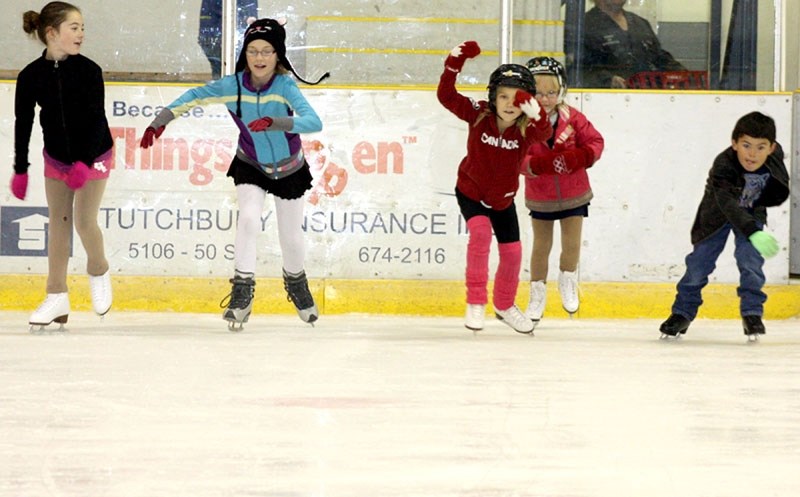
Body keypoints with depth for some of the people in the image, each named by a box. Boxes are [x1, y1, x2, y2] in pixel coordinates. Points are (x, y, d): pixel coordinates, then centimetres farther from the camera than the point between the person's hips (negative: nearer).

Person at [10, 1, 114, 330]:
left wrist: (84, 163, -25)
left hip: (93, 155, -2)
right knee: (58, 223, 4)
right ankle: (57, 297, 9)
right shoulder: (31, 76, -13)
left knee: (84, 222, -10)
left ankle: (98, 272, 20)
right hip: (56, 156, 2)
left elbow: (97, 120, -17)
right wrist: (20, 170, -4)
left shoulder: (88, 71, -17)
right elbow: (23, 124, -5)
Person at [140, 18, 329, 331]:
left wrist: (275, 123, -56)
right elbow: (193, 97, -4)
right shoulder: (233, 86, -20)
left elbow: (314, 122, -40)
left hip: (290, 170, -1)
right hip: (250, 167, 1)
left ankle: (296, 282, 41)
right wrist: (160, 122, -10)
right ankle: (242, 292, -17)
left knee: (291, 237, 10)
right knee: (248, 218, -24)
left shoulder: (284, 86, -27)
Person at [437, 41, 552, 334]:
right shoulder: (478, 115, -20)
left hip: (503, 199, 3)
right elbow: (446, 96, -23)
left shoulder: (526, 129, -21)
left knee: (512, 251, 8)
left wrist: (534, 114, -64)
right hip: (470, 191, -3)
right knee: (480, 232, -27)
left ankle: (505, 305, 35)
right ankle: (475, 302, -17)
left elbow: (544, 134, -43)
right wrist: (455, 63, -36)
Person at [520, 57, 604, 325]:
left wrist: (578, 158, -23)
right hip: (540, 196, 0)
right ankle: (537, 293, 25)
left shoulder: (572, 118, -9)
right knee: (541, 245, 8)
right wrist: (539, 164, -36)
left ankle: (568, 283, 26)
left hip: (573, 193, 0)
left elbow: (595, 142, -5)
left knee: (572, 243, -1)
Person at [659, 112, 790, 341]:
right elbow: (728, 204, -51)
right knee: (700, 260, -2)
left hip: (751, 212, 3)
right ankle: (682, 312, 17)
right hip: (717, 214, -3)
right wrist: (753, 233, -63)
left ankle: (752, 313, -1)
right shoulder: (723, 166, -40)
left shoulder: (775, 156, -24)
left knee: (750, 257, -14)